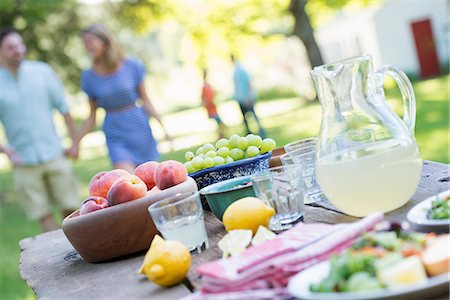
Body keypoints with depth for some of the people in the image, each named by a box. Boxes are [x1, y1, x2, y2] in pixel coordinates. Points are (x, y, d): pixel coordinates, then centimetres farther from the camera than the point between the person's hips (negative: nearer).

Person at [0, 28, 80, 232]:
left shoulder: (42, 71, 1)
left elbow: (62, 106, 8)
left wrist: (74, 142, 7)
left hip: (54, 155, 1)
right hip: (24, 163, -1)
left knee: (70, 208, 4)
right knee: (44, 216, 4)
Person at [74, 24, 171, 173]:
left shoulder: (131, 66, -3)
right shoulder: (89, 76, 1)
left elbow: (146, 102, 3)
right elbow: (92, 117, 8)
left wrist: (163, 127, -4)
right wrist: (76, 143, 5)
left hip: (140, 130, 0)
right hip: (116, 137, 0)